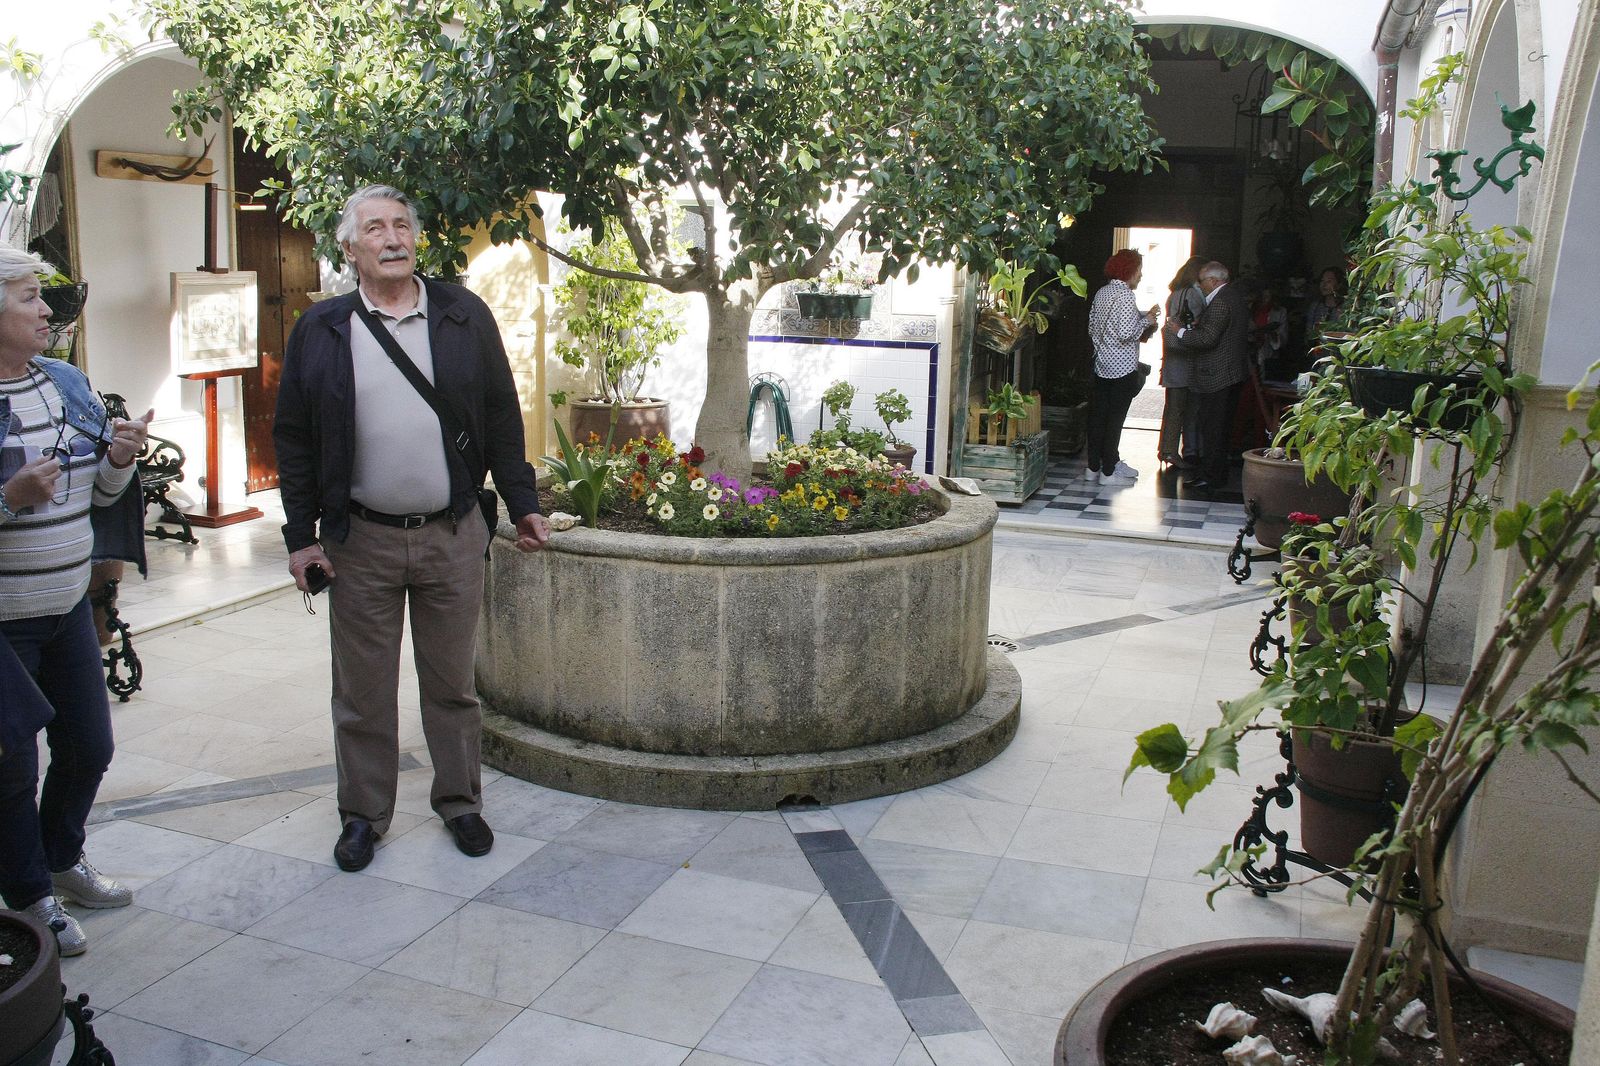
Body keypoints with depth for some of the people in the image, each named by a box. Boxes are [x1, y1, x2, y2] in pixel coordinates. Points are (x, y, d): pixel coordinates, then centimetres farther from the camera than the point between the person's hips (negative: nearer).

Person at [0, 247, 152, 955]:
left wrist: (118, 460, -7)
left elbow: (100, 494, 12)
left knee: (88, 747, 16)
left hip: (70, 607, 6)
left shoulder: (66, 382, 6)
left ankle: (62, 860, 40)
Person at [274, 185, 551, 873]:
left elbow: (502, 420, 6)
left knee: (452, 685, 12)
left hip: (453, 537, 0)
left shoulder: (465, 317, 3)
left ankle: (459, 803, 28)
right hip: (360, 541, 0)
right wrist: (302, 535, 1)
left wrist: (523, 504, 4)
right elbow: (293, 440, 4)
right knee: (362, 692, 10)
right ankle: (364, 815, 27)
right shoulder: (320, 330, 2)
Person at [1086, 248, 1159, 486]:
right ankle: (1108, 472, 2)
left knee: (1098, 416, 11)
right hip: (1122, 368, -8)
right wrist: (1146, 321, -5)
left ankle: (1094, 467, 17)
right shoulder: (1126, 295, -15)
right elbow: (1126, 332, -23)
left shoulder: (1102, 293, 10)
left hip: (1101, 365, 8)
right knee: (1115, 419, -2)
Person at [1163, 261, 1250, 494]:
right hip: (1233, 372, 10)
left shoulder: (1219, 302, -18)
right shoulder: (1234, 295, 14)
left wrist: (1181, 332, -11)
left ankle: (1210, 479, -1)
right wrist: (1199, 325, 14)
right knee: (1221, 428, 16)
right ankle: (1217, 475, 23)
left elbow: (1208, 338, -23)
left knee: (1212, 429, -5)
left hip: (1216, 376, -10)